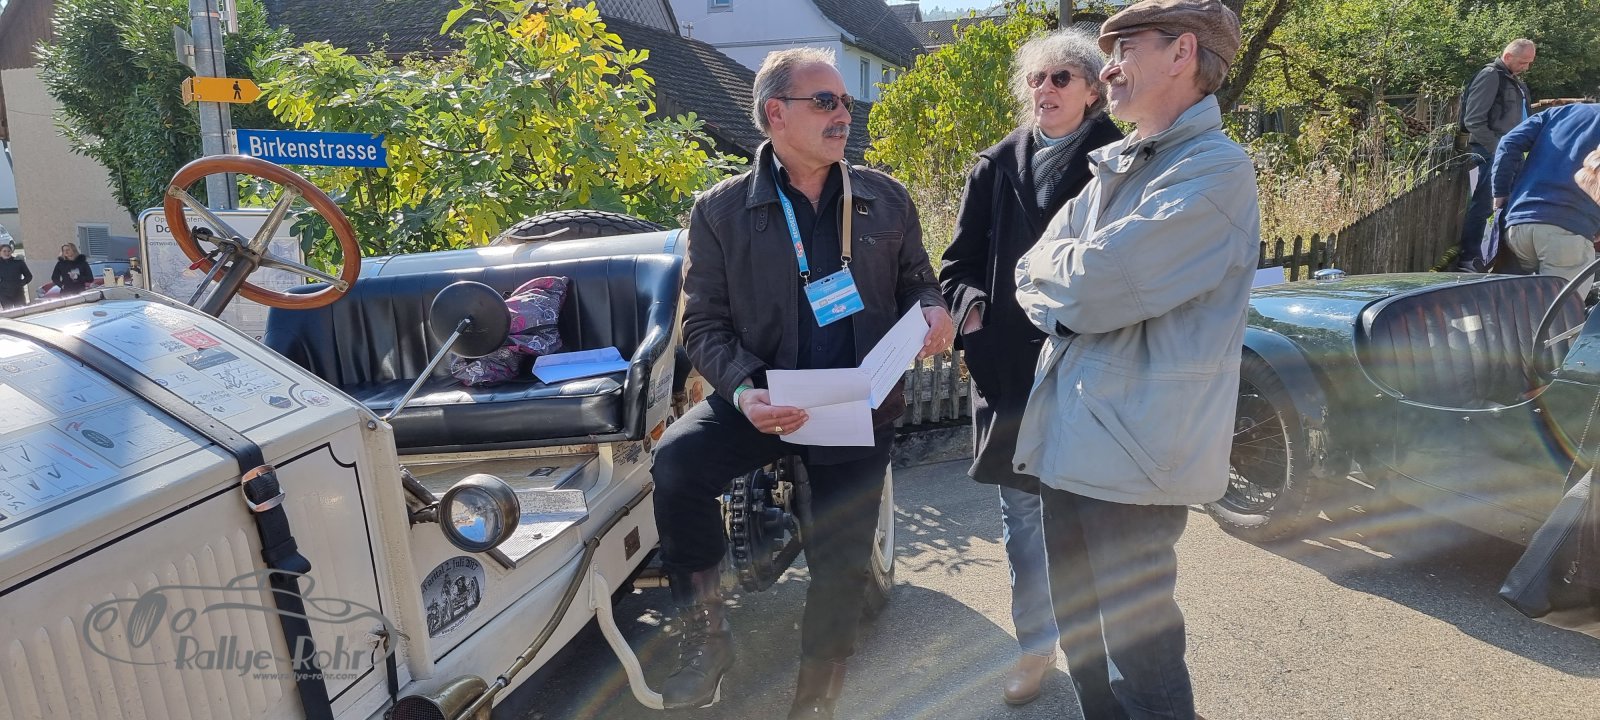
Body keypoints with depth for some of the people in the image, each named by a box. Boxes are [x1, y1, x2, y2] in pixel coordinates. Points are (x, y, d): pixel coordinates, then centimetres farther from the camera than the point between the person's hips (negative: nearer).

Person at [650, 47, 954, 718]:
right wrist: (743, 389, -24)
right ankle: (704, 631, -6)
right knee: (677, 462, -29)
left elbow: (915, 279, 14)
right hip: (766, 401, -1)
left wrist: (933, 310, -11)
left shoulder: (885, 198, 4)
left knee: (842, 561, 5)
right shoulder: (721, 209, -4)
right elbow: (704, 322, -5)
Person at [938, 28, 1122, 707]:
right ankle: (1035, 644, 28)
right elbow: (959, 262, 13)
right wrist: (970, 309, -5)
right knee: (1021, 510, 11)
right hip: (1008, 366, 3)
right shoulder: (996, 166, 9)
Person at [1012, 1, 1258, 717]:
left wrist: (1055, 266, -2)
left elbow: (1096, 283, -23)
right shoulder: (1113, 167, 14)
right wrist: (1075, 296, -11)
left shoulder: (1215, 169, -12)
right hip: (1067, 438, 8)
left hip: (1132, 448, -8)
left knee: (1137, 649, 3)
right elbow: (1032, 281, 10)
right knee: (1079, 631, 19)